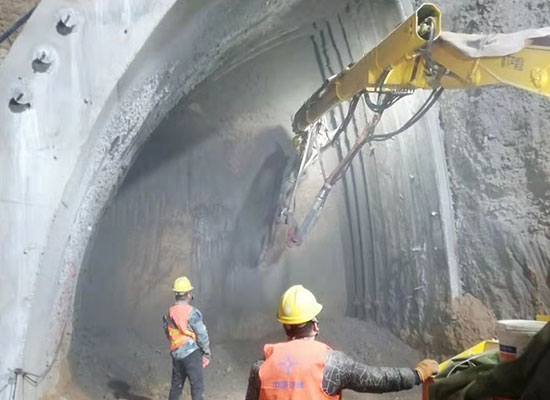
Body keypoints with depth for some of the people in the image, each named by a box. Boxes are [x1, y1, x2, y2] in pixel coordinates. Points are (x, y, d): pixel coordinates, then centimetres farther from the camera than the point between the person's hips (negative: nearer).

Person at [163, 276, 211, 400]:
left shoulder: (169, 313, 4)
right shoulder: (191, 312, -16)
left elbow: (168, 333, 13)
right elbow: (202, 334, -13)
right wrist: (207, 352, 0)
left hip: (176, 353, 7)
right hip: (191, 353, -6)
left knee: (176, 384, 18)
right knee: (197, 385, -1)